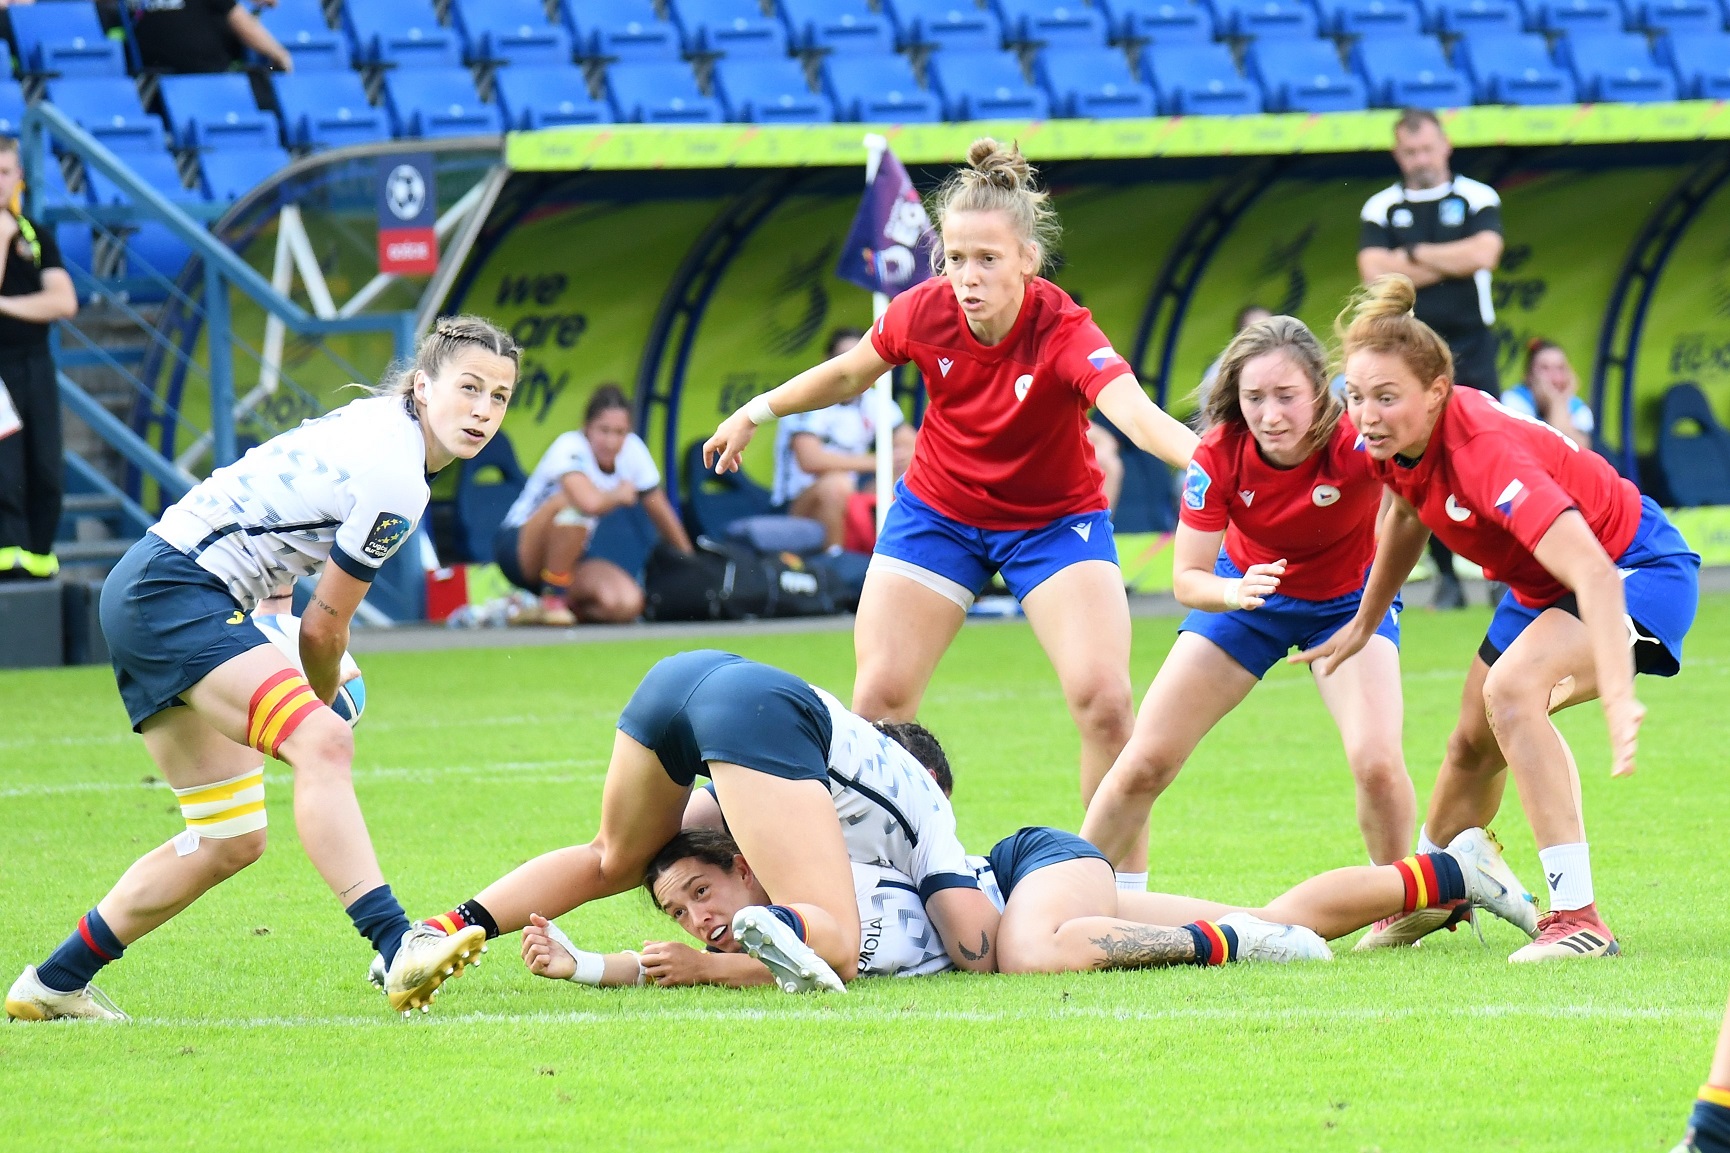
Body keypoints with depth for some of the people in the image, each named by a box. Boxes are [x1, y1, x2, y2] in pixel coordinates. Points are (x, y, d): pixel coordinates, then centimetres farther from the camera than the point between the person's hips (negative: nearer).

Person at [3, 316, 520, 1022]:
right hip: (176, 595, -11)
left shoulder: (380, 421, 13)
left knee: (232, 842, 14)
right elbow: (324, 627, -6)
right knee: (322, 744, -30)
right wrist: (319, 699, 13)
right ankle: (397, 950, -46)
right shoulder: (397, 482, -16)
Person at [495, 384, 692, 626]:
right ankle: (551, 600, -22)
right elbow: (592, 502, -44)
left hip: (565, 557, 6)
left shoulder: (632, 450, -5)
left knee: (627, 605, -24)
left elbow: (662, 515, 8)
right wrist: (620, 495, -23)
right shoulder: (570, 448, -24)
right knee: (574, 501, -36)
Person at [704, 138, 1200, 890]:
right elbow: (849, 373, 4)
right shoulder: (924, 312, -19)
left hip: (1054, 519, -3)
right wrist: (758, 412, 7)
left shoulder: (1065, 333, -31)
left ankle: (1125, 896, -5)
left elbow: (1135, 414, -50)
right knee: (879, 698, -5)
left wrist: (1203, 458, -69)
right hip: (937, 511, 3)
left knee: (1103, 698, -18)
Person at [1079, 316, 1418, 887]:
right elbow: (1187, 578, -23)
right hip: (1249, 588, 2)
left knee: (1376, 764, -23)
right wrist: (1233, 592, -45)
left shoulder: (1357, 444, -35)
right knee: (1144, 764, -1)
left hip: (1349, 599, -2)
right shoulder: (1219, 456, -28)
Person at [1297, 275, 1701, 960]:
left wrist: (1616, 692, -60)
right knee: (1473, 742, 22)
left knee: (1511, 689, -32)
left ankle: (1577, 918, -31)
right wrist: (1363, 624, 21)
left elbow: (1592, 573, -49)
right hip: (1541, 586, 9)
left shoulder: (1483, 452, -39)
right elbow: (1407, 516, 11)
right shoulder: (1396, 442, -15)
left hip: (1635, 569, -9)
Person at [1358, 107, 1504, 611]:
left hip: (1469, 347, -1)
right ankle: (1446, 577, 6)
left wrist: (1414, 255, -6)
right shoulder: (1381, 208, 9)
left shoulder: (1477, 198, 6)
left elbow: (1483, 254, -12)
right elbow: (1375, 272, -7)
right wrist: (1449, 263, -8)